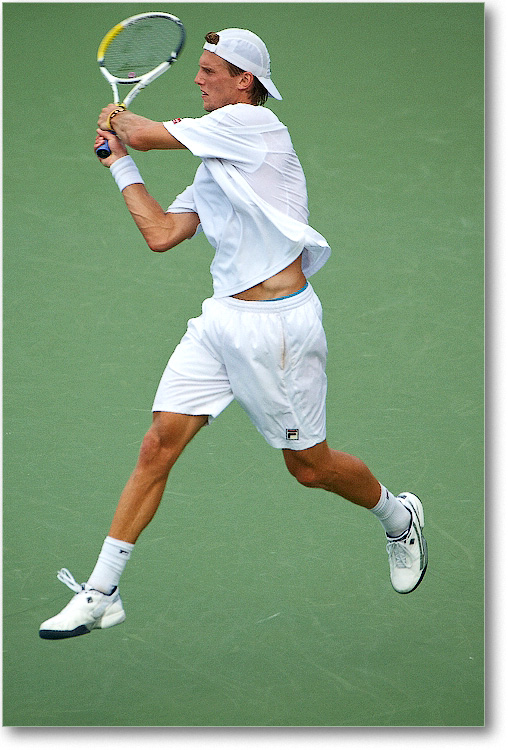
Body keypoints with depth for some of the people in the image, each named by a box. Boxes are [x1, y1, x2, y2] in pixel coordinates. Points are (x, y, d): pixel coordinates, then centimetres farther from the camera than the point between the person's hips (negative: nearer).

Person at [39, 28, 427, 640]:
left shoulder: (253, 122, -10)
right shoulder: (215, 167, 16)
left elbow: (145, 134, -9)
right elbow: (161, 234, 8)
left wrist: (118, 119, 13)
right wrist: (121, 163, 15)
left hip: (279, 324, -8)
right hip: (221, 320, 8)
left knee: (309, 466, 7)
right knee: (157, 448, -2)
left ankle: (398, 518, 36)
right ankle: (101, 594, 0)